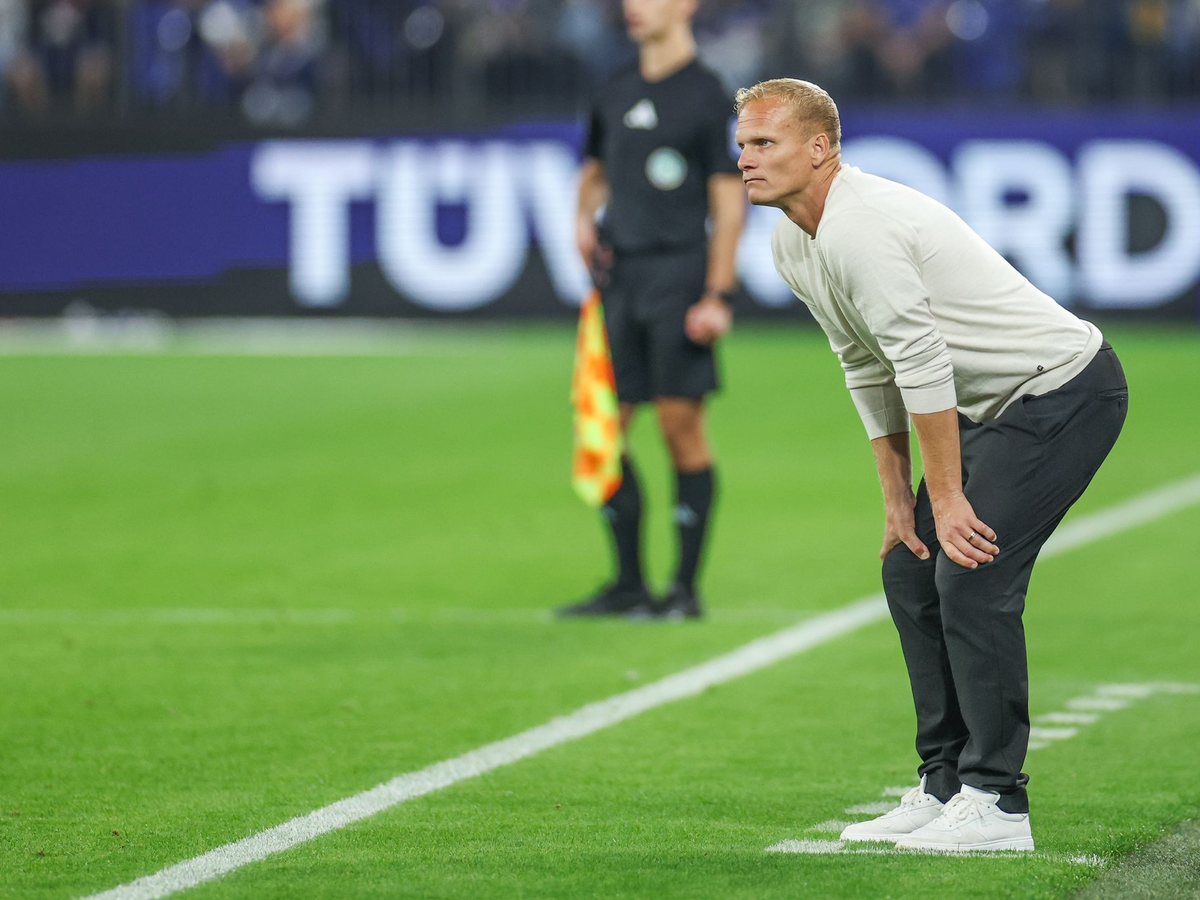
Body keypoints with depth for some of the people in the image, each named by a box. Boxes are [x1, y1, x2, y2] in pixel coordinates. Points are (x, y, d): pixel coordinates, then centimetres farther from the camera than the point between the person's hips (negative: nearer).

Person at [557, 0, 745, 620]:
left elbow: (729, 201, -7)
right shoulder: (614, 95, 13)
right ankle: (628, 585, 12)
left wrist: (717, 296, -12)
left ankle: (685, 588, 3)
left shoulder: (706, 96, -5)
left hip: (678, 274, -6)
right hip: (618, 277, 6)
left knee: (681, 427, -5)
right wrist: (584, 218, 6)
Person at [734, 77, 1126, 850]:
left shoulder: (859, 231, -25)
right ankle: (945, 787, 15)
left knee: (971, 577, -15)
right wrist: (898, 498, 12)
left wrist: (948, 498, -20)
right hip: (996, 404, 10)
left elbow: (923, 363, -25)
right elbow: (870, 371, 14)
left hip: (1065, 389, -10)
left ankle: (995, 803, -9)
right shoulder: (793, 244, 7)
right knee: (912, 572, 9)